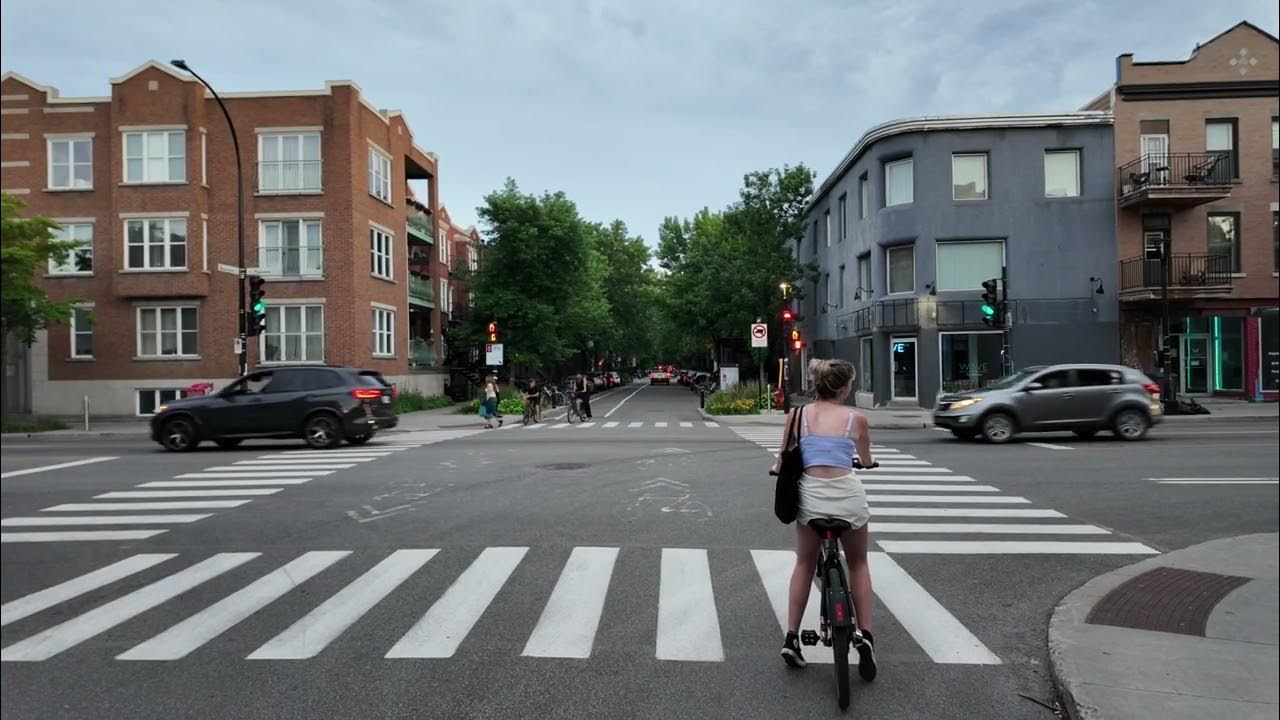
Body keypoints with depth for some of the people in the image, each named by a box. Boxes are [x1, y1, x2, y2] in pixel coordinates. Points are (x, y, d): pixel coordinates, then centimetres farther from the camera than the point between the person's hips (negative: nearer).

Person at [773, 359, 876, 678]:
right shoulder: (856, 418, 2)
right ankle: (866, 636, 16)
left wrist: (776, 467, 39)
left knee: (804, 565, 23)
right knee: (858, 565, 24)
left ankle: (791, 638, 20)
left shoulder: (798, 415, 4)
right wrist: (869, 459, 45)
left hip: (811, 494, 1)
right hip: (848, 495, -1)